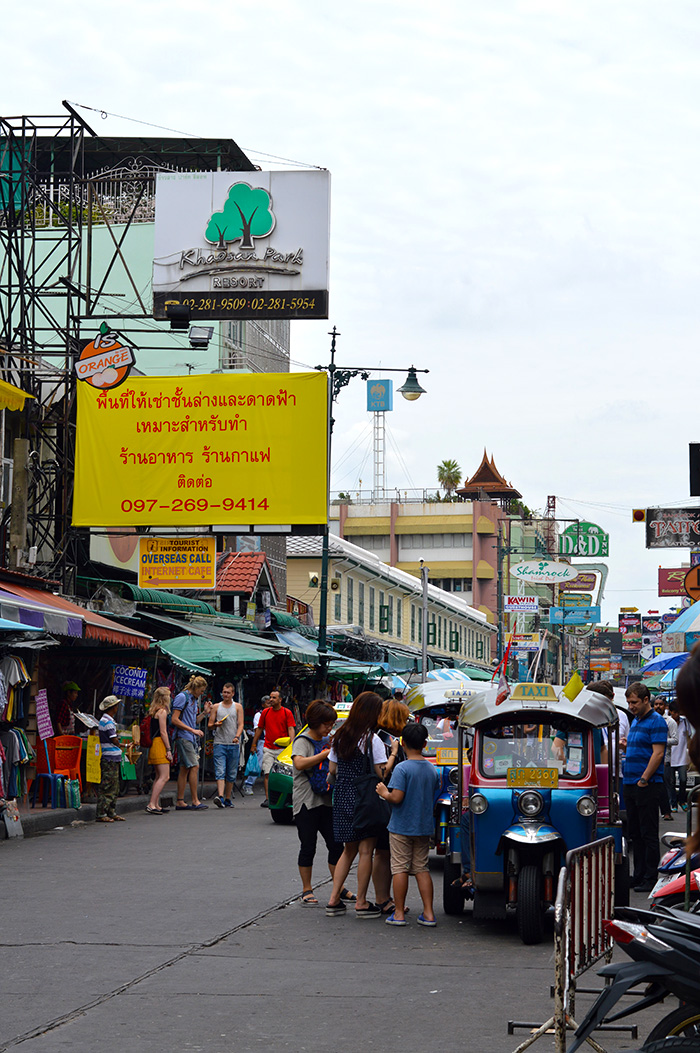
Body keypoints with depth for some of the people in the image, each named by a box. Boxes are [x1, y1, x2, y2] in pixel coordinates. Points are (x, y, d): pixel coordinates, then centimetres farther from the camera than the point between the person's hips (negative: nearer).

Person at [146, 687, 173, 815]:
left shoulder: (153, 711, 17)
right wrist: (168, 750, -14)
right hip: (160, 745, -10)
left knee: (159, 776, 13)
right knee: (164, 777, -13)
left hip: (154, 745, 10)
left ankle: (156, 805, 12)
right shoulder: (162, 711, -9)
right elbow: (163, 732, -14)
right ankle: (151, 804, -20)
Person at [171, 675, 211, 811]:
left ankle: (180, 802, 9)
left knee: (185, 769, 8)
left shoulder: (194, 699, 19)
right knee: (194, 766, -13)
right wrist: (193, 730, -17)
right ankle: (195, 801, -12)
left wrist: (205, 712, 9)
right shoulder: (182, 697, -8)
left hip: (191, 738, 9)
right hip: (183, 737, -9)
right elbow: (174, 719, -15)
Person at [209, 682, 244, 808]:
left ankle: (228, 798, 13)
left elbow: (240, 724, 2)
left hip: (234, 745, 1)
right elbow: (209, 724, 11)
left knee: (231, 773, 5)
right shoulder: (216, 707, 10)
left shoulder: (238, 707, 10)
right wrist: (215, 725, -13)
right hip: (219, 743, -1)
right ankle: (220, 797, -27)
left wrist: (237, 736, -16)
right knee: (220, 771, -14)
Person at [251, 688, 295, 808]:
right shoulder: (265, 712, 10)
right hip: (268, 748, 2)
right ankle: (267, 798, -7)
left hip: (282, 749, -2)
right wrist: (254, 744, 15)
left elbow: (291, 729, -3)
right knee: (267, 774, -6)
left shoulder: (287, 713, 1)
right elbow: (259, 729, 16)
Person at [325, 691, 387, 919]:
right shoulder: (373, 740, -12)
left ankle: (334, 900, 13)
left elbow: (332, 769, 12)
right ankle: (361, 903, 4)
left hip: (341, 797, 7)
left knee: (349, 850, 16)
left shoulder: (340, 736, 7)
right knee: (366, 851, 1)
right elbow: (381, 774, -14)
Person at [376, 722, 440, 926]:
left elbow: (396, 797, -21)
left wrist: (384, 793, -3)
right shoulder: (432, 769, 4)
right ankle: (428, 913, 6)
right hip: (424, 826, 5)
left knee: (400, 868, 2)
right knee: (422, 868, 10)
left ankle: (399, 913, 5)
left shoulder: (402, 768, -15)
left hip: (401, 827, -5)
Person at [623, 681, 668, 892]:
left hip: (647, 786, -9)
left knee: (648, 833, -5)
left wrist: (644, 779, -19)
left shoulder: (656, 722, -11)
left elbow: (658, 753, -17)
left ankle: (650, 879, -2)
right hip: (630, 784, 9)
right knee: (635, 832, 11)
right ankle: (638, 875, 16)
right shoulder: (635, 721, 17)